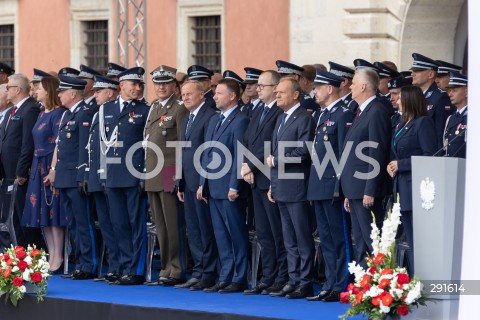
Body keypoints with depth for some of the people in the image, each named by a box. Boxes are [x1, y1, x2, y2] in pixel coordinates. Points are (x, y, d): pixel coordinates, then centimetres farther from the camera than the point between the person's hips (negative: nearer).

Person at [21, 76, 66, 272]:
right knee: (44, 213, 9)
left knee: (53, 212, -5)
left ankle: (57, 259, -1)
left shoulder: (58, 114, -11)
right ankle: (52, 257, 13)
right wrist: (35, 167, 13)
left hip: (51, 166, -9)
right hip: (39, 167, 9)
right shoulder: (42, 114, 15)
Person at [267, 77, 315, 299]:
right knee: (289, 240, 11)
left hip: (296, 188, -9)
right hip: (281, 188, 9)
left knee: (303, 239, -4)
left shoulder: (304, 119, -10)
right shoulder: (281, 119, 18)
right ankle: (293, 280, 15)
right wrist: (273, 185, 16)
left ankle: (305, 283, 0)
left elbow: (303, 152, -19)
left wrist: (275, 160, -12)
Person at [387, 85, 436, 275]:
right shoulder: (403, 124, 17)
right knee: (409, 240, 13)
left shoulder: (424, 123, -10)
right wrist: (391, 165, 2)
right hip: (402, 189, 9)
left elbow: (429, 157, -16)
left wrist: (400, 165, -14)